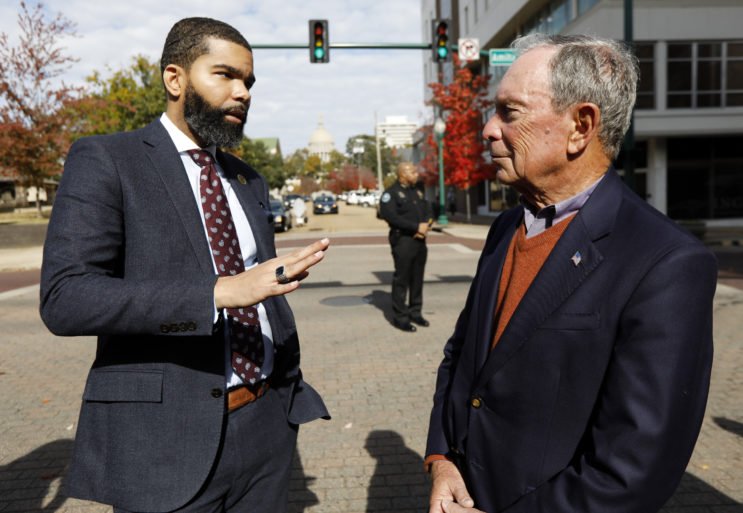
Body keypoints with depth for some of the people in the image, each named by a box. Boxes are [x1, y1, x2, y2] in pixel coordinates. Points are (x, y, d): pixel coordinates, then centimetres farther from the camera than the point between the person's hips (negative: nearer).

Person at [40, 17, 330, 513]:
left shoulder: (249, 181, 12)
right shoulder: (105, 160, -6)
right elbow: (64, 298, -18)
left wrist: (292, 385, 13)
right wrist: (220, 291, -27)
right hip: (168, 438, -5)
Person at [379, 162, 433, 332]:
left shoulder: (417, 192, 18)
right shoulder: (391, 193, -6)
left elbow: (428, 211, 15)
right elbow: (390, 216, -19)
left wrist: (426, 225, -8)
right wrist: (416, 227, -18)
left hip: (420, 240, 7)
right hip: (403, 241, -7)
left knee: (417, 279, 11)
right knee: (401, 279, -4)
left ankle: (415, 312, 22)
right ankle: (400, 317, 2)